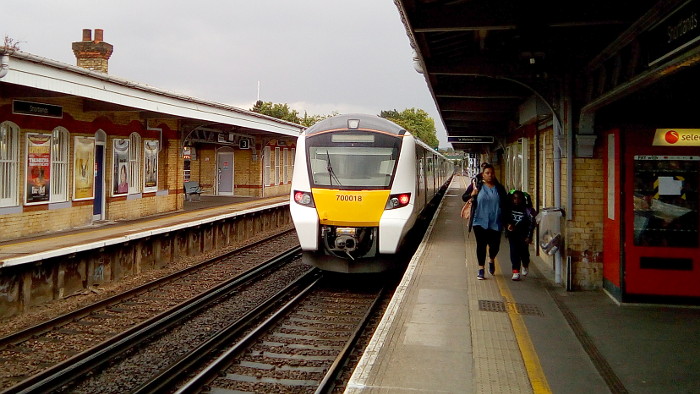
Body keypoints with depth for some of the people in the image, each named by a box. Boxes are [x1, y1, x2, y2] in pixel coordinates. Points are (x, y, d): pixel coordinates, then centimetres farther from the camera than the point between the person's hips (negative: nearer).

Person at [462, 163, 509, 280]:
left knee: (495, 245, 4)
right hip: (480, 221, -1)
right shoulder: (477, 186, 1)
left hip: (495, 223, 1)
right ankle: (481, 269, 9)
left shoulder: (499, 188, 5)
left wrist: (507, 222, 6)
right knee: (481, 245, -1)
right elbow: (464, 197, 3)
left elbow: (506, 204, 10)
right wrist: (472, 194, -19)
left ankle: (491, 260, 37)